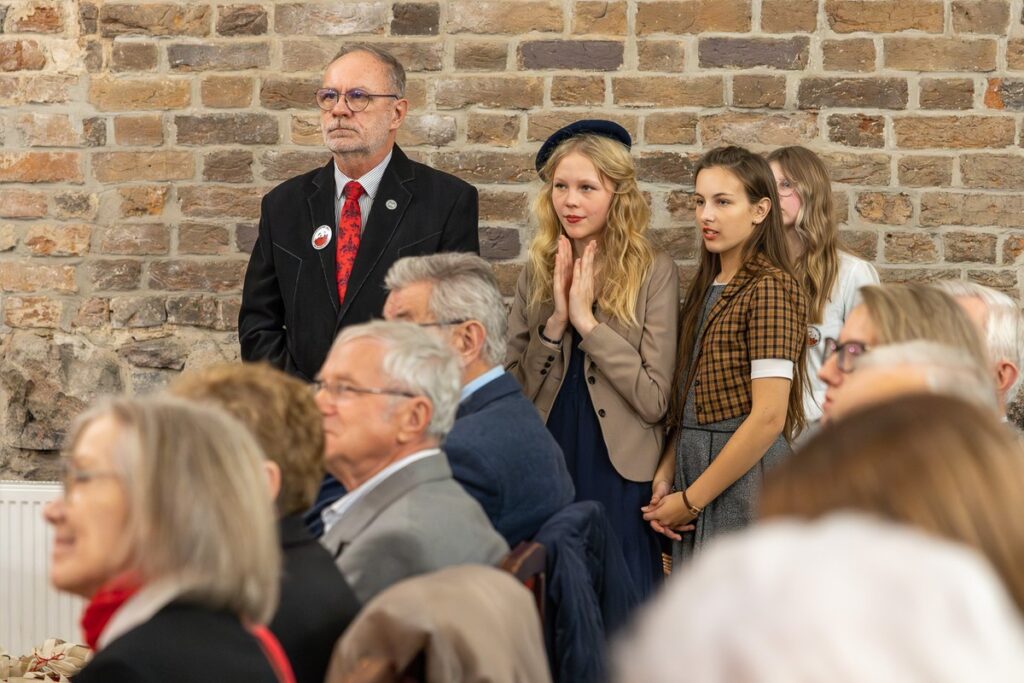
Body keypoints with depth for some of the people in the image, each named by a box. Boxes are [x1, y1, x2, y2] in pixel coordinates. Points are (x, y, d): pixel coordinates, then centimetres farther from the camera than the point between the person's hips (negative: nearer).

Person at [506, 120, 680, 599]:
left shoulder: (653, 273, -5)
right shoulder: (537, 272, 7)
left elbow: (654, 400, -10)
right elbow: (511, 389, 5)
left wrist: (586, 321, -13)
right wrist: (555, 322, -9)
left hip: (619, 476, -3)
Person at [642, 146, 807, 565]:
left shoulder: (769, 287, -12)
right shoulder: (706, 289, 14)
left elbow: (768, 418, -18)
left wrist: (691, 499, -13)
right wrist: (666, 476, 1)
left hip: (743, 484, -8)